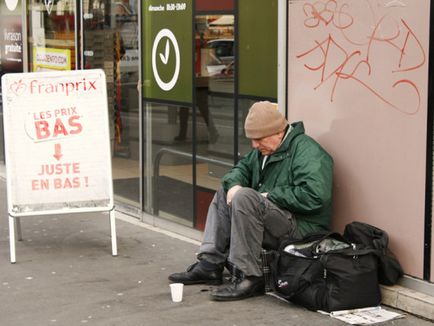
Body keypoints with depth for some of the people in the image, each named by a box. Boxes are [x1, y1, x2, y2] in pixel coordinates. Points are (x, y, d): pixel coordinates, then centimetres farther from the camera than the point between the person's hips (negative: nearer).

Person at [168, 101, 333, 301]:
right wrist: (234, 185, -2)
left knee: (245, 198, -29)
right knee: (224, 193, 15)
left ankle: (248, 278, -27)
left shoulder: (307, 152, -17)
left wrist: (269, 196, -20)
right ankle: (210, 264, 3)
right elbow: (243, 167, 22)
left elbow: (313, 196, -30)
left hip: (301, 230, -10)